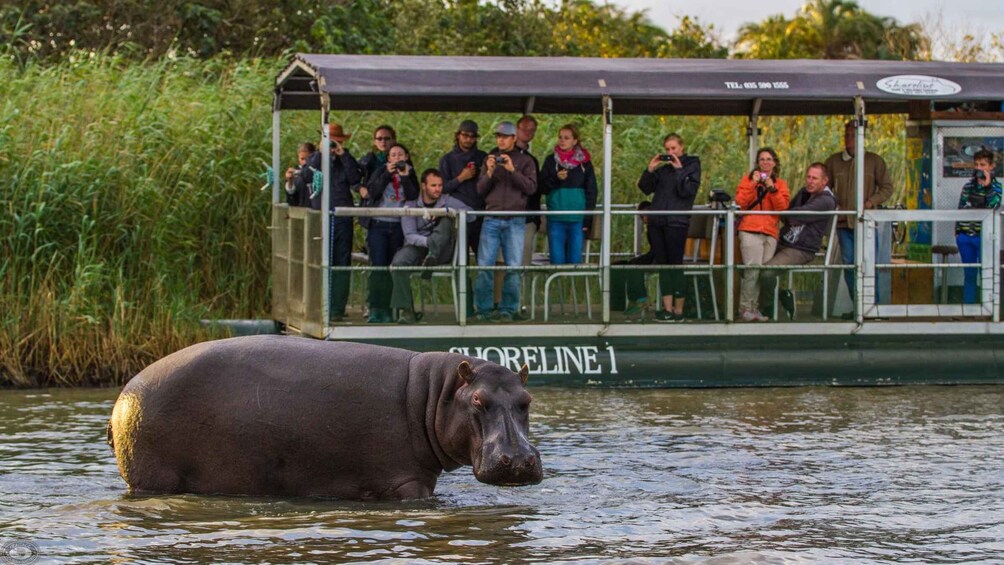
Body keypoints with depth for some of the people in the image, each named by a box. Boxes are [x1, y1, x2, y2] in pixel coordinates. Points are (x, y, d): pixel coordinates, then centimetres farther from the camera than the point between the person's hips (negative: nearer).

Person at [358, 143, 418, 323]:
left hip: (398, 226, 2)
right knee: (378, 266, -11)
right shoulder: (381, 172, 8)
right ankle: (375, 309, -13)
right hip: (378, 225, -2)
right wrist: (388, 174, -11)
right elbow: (372, 192, -8)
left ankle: (387, 310, 5)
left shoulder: (410, 175, 11)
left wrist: (405, 178, -11)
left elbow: (414, 197, -4)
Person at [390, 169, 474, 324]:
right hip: (417, 247, 0)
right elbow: (410, 236, -9)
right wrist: (427, 242, -29)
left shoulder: (447, 201, 5)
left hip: (441, 252, 0)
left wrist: (447, 211, -22)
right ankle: (406, 310, -29)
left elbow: (470, 216, -9)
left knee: (446, 220, -24)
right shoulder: (411, 205, 2)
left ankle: (432, 257, -40)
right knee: (398, 263, -32)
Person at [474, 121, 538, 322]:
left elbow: (531, 188, -3)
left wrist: (513, 170, -13)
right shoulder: (490, 159, 15)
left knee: (513, 267, -5)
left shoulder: (525, 161, 8)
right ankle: (483, 310, 2)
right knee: (484, 266, -5)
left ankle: (508, 310, 2)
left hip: (515, 221, -2)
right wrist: (489, 172, -7)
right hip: (492, 220, 2)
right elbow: (480, 190, 11)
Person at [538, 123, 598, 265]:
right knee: (557, 260, -2)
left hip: (577, 220, 0)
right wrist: (555, 179, -12)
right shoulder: (551, 161, 8)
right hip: (556, 220, 1)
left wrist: (587, 219, -1)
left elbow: (591, 192, 6)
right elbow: (542, 188, 7)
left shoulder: (584, 162, 6)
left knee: (575, 261, 0)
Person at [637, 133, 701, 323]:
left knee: (675, 264, -6)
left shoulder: (691, 165, 3)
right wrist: (650, 170, 1)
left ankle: (678, 310, -3)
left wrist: (679, 170, -12)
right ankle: (667, 308, 7)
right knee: (662, 264, 5)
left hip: (676, 222, -6)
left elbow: (688, 190, -10)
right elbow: (645, 188, 14)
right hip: (657, 221, 6)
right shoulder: (663, 168, 16)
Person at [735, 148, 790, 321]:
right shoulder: (748, 179, 12)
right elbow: (741, 202, -2)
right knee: (753, 270, -15)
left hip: (770, 233, 3)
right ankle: (745, 309, -12)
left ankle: (755, 308, -1)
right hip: (750, 231, -3)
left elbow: (783, 207, 2)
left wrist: (772, 188, -6)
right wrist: (753, 184, -8)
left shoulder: (780, 184, 17)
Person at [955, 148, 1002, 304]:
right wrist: (958, 230, 11)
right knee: (969, 275, 12)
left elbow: (994, 206, -18)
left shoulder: (995, 185, -1)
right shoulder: (968, 186, 9)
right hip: (965, 236, 4)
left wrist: (987, 186, -22)